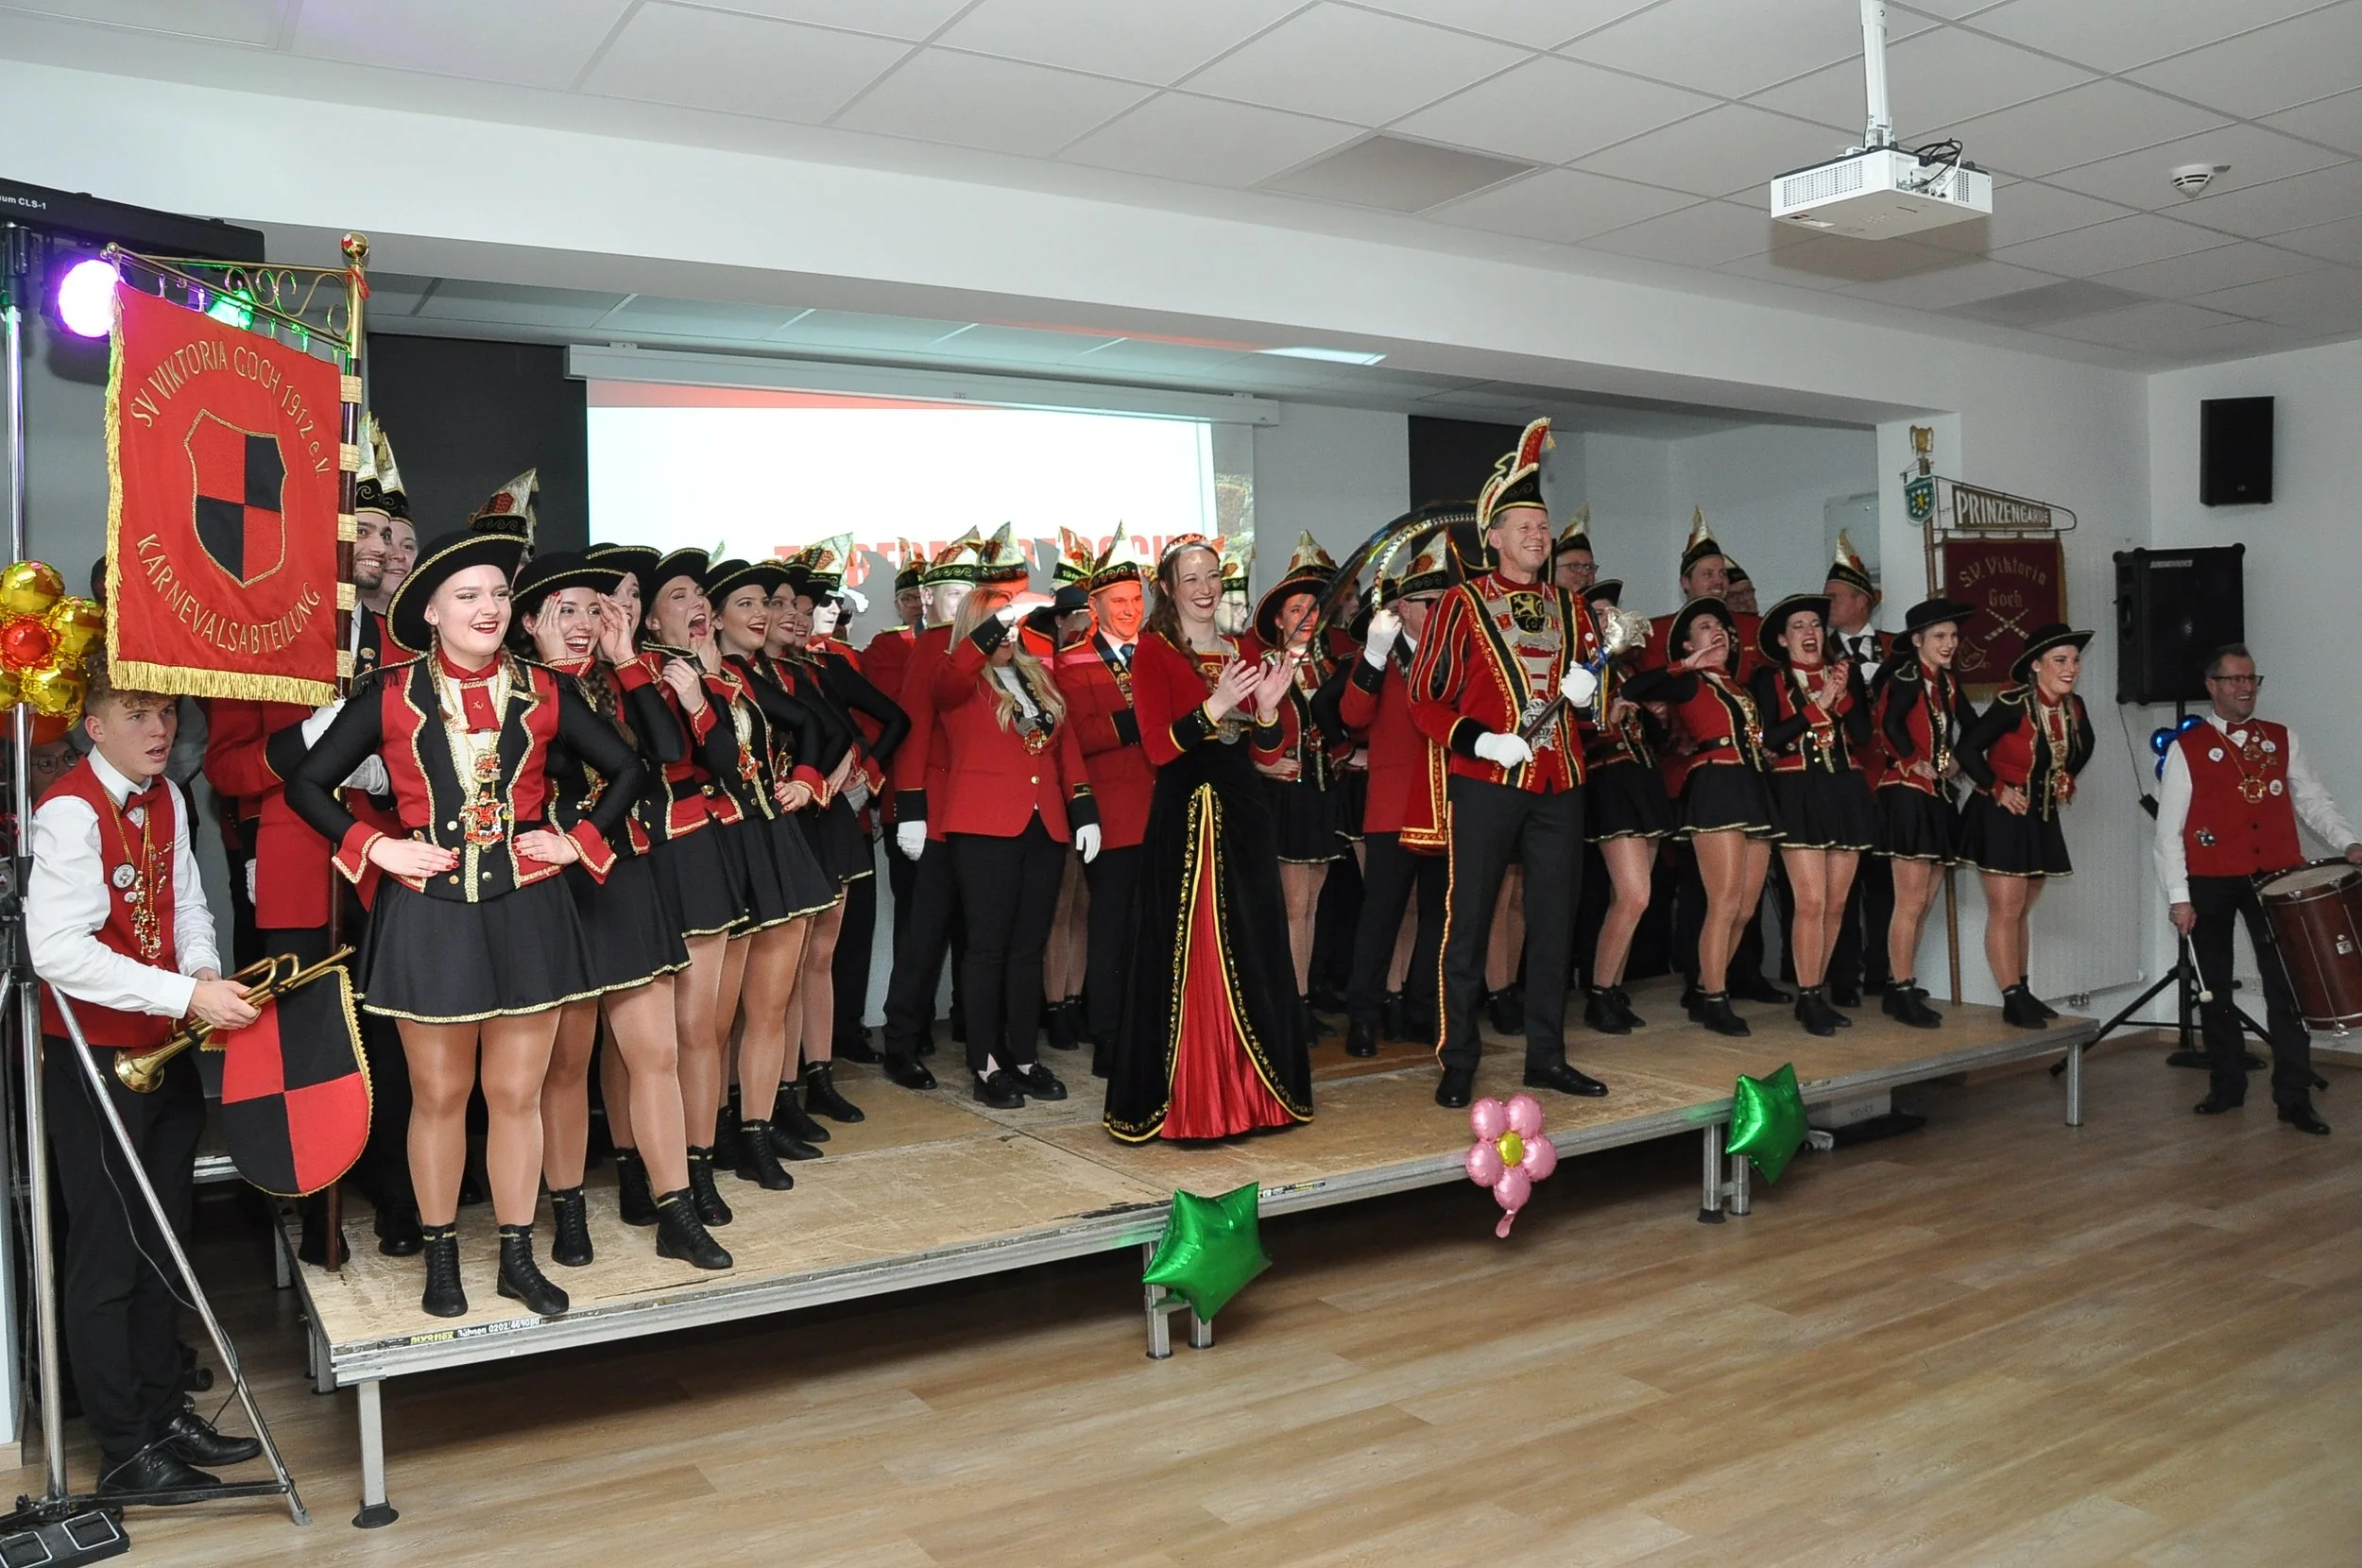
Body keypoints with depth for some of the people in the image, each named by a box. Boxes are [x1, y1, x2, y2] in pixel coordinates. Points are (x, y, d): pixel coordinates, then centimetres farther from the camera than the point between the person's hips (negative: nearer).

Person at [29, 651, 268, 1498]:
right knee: (107, 1253, 3)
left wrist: (207, 973, -7)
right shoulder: (69, 810, -17)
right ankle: (123, 1449, 15)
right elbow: (57, 949, -26)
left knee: (162, 1239, 17)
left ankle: (163, 1412, 30)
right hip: (96, 1056, -8)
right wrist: (185, 995, -28)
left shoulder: (167, 800, 8)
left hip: (168, 1046, 8)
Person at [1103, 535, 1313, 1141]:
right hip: (1185, 817, -6)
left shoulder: (1239, 654, 15)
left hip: (1244, 815, 6)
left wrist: (1267, 705, -6)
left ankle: (1250, 1089, 19)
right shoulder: (1154, 651, -2)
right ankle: (1184, 1099, 4)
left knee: (1254, 950, 8)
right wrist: (1214, 706, -24)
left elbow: (1265, 752, 13)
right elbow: (1158, 746, -12)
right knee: (1189, 955, -5)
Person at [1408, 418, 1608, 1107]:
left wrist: (1588, 686, 1)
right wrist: (1479, 741, -18)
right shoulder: (1462, 602, -2)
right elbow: (1425, 699, -5)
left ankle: (1546, 1055, 21)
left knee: (1555, 919, 9)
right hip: (1485, 783, -5)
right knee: (1468, 919, -1)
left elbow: (1592, 680, 24)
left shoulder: (1569, 606, 13)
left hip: (1559, 784, 5)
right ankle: (1458, 1062, 8)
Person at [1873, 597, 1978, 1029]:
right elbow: (1889, 724, -26)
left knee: (1922, 904, 11)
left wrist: (1956, 763, 9)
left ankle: (1900, 988, 19)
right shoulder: (1904, 677, -11)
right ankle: (1902, 993, 2)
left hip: (1939, 798, 8)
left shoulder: (1948, 682, 12)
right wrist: (1915, 763, -17)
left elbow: (1972, 726, 22)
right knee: (1910, 903, -5)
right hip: (1908, 796, -8)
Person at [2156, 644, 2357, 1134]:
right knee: (2214, 988, 9)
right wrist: (2179, 897, -6)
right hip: (2210, 885, -1)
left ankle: (2294, 1098, 3)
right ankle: (2227, 1085, 23)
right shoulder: (2186, 748, 0)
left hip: (2275, 877, 2)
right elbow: (2169, 830, -2)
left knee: (2286, 985, -3)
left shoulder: (2282, 740, 10)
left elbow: (2313, 800, 11)